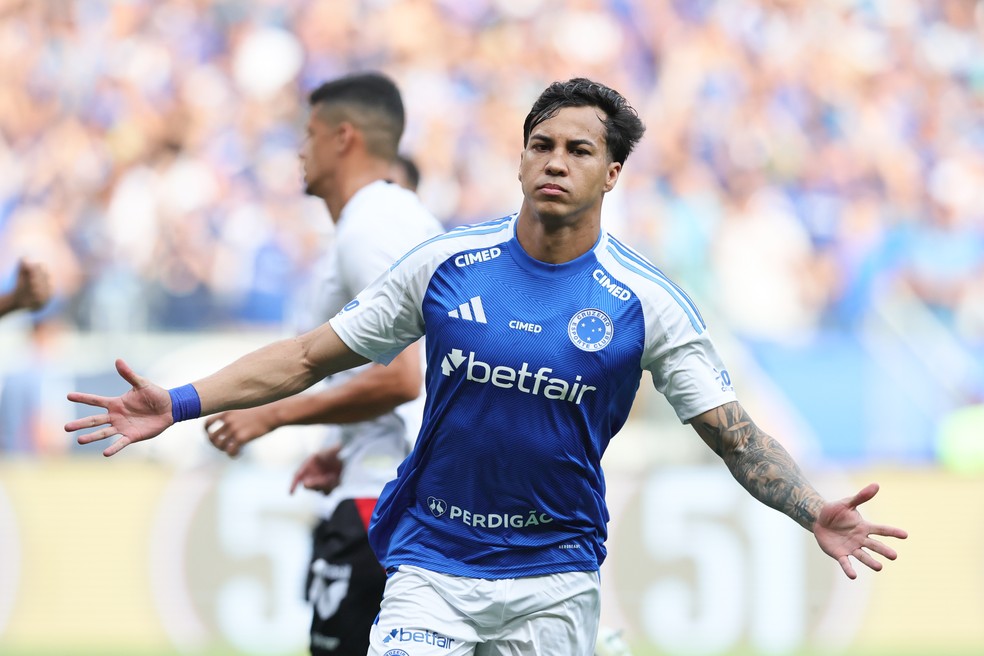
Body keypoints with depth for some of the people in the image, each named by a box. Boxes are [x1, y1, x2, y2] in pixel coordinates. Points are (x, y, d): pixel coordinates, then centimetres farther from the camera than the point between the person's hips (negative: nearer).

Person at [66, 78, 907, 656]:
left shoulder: (647, 302, -6)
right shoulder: (447, 266, -3)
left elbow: (734, 433, -5)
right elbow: (312, 355, 3)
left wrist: (816, 511, -23)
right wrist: (180, 404, -5)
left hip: (553, 579, 0)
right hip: (431, 566, 0)